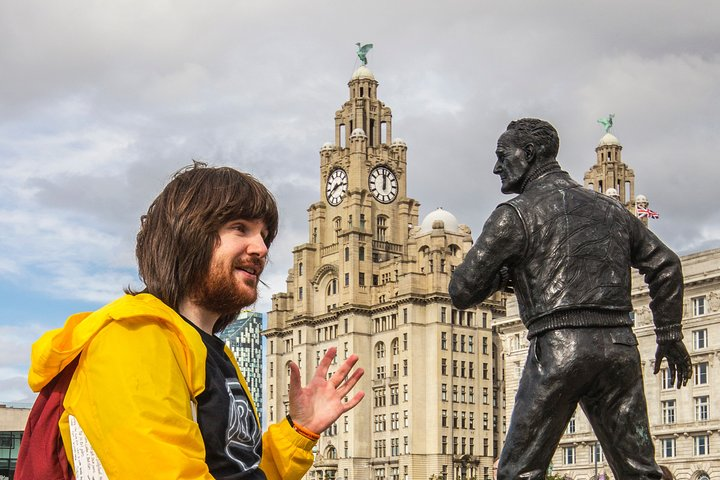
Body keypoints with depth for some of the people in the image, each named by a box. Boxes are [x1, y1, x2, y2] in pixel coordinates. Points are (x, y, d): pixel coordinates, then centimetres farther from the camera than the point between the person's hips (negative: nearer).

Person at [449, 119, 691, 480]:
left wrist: (500, 276, 15)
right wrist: (670, 334, 24)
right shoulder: (609, 207, 19)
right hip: (619, 345, 5)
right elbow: (664, 265, 20)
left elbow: (461, 292, -3)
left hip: (558, 346, -5)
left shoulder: (516, 213, 1)